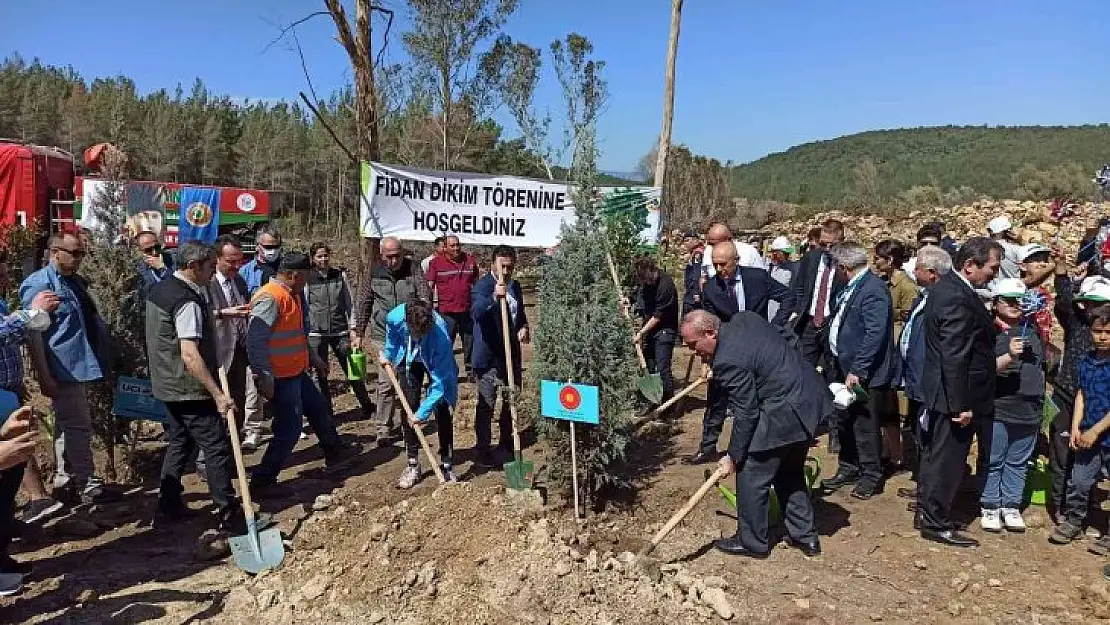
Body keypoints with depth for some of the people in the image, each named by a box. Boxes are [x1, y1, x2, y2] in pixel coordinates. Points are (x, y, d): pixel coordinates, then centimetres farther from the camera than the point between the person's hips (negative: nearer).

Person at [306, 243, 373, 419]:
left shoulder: (340, 275, 4)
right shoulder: (308, 279, -1)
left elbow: (349, 303, 7)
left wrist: (352, 328, 4)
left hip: (340, 331, 1)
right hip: (316, 333, -1)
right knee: (321, 374, 6)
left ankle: (366, 404, 18)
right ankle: (326, 409, 18)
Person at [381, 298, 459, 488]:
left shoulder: (440, 335, -43)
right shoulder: (395, 318, -35)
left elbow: (439, 383, -37)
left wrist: (423, 413, -35)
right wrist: (388, 354, 5)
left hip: (435, 362, -3)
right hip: (409, 360, 3)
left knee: (441, 410, -9)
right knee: (409, 407, -2)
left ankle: (446, 465, 3)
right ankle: (413, 465, 8)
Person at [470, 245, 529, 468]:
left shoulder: (515, 287, 9)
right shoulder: (482, 285, -15)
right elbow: (476, 310, -34)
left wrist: (523, 328, 2)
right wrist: (494, 297, -52)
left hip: (512, 353, 8)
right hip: (489, 355, -7)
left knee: (512, 401, 16)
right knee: (486, 404, -2)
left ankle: (506, 445, 31)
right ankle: (483, 449, 10)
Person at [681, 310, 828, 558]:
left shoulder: (729, 361, -23)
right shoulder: (744, 318, 3)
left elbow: (745, 414, -18)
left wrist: (733, 457, -7)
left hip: (784, 413, -10)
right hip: (810, 398, 10)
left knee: (751, 475, 4)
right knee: (790, 472, 23)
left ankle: (751, 542, 17)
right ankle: (805, 536, 32)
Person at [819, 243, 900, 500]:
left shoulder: (873, 290, -19)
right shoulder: (851, 288, 10)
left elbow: (875, 334, -25)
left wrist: (857, 370, -24)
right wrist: (837, 363, 15)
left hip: (865, 373, -9)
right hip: (845, 368, 9)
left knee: (865, 425, 2)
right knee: (844, 421, 18)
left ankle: (871, 476, 18)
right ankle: (848, 468, 33)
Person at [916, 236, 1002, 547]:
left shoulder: (947, 286, 8)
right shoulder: (958, 299, -24)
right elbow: (954, 358, -26)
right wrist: (960, 405, -23)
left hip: (944, 393, 10)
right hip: (958, 396, -10)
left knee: (937, 455, 19)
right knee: (947, 460, 2)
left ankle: (926, 512, 32)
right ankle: (936, 523, 15)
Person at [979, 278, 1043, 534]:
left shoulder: (1033, 332, 12)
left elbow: (1041, 369, 23)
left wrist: (1041, 402, 19)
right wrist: (1009, 356, -30)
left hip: (1030, 411, 5)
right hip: (998, 410, -5)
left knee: (1018, 462, 12)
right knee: (993, 462, 3)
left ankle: (1011, 506, 22)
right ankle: (990, 507, 13)